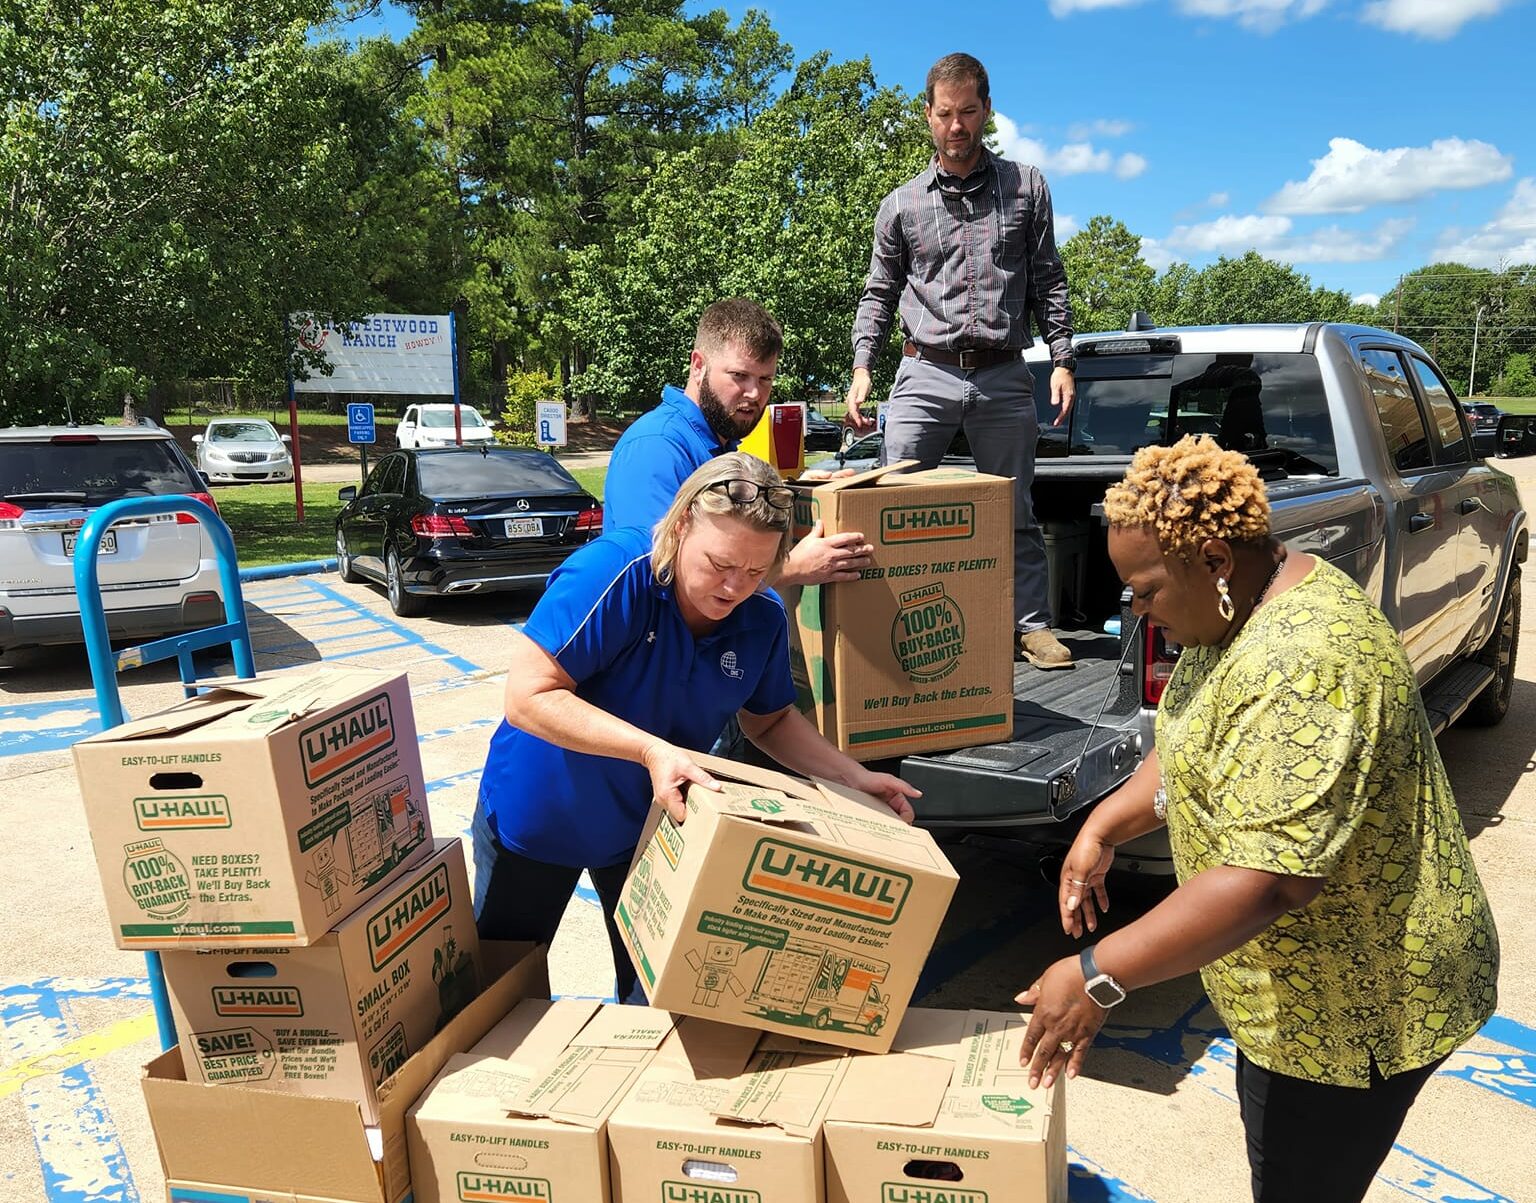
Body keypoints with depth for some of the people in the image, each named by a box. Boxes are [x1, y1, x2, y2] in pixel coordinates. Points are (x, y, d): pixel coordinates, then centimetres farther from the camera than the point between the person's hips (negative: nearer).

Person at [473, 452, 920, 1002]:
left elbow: (770, 721, 3)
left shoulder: (763, 619, -14)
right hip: (538, 815, -3)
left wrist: (855, 778, -10)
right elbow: (528, 697, -34)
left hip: (655, 821, 3)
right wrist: (651, 750, -42)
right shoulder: (613, 572, -32)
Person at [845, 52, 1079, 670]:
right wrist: (861, 368, -1)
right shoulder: (901, 204, 10)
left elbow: (1047, 282, 10)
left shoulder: (1026, 188, 10)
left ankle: (1032, 625, 16)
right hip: (925, 374, 0)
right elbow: (878, 293, 12)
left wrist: (1062, 359, 1)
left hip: (1005, 379, 0)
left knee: (1016, 512, 6)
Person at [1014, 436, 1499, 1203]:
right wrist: (1105, 827, -1)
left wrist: (1097, 978, -34)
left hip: (1354, 1003, -9)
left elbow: (1270, 875, -36)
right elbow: (1196, 747, 12)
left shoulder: (1301, 665, -32)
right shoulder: (1246, 607, 1)